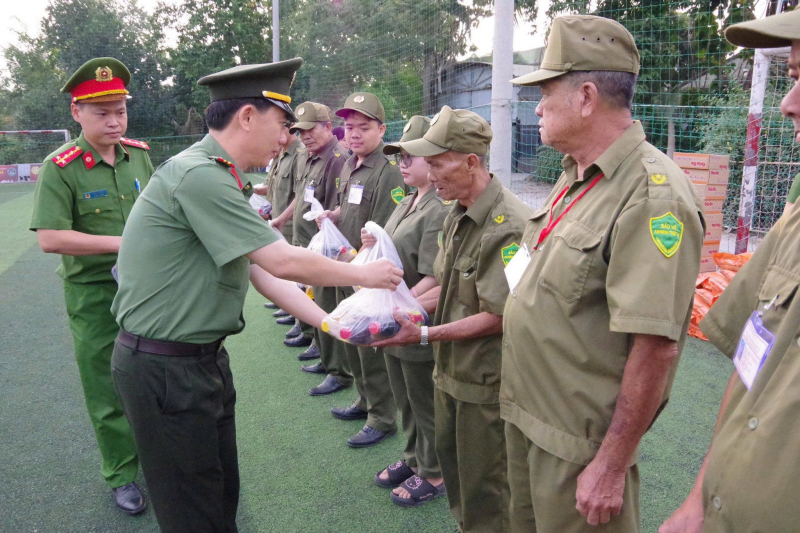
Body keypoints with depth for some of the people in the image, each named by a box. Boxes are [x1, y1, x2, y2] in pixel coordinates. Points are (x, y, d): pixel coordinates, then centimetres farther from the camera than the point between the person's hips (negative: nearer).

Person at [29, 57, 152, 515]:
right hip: (95, 294, -4)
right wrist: (121, 243, -22)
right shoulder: (60, 168, -13)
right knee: (109, 391, 8)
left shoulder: (140, 154, 3)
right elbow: (49, 238, -19)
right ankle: (123, 475, 25)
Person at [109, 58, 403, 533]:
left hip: (204, 356, 9)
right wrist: (363, 275, -8)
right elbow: (283, 262, -23)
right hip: (165, 365, -9)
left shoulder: (219, 177, 9)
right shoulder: (199, 174, -22)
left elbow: (261, 272, 8)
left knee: (223, 493, 19)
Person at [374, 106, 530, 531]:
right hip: (450, 369, 9)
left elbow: (499, 317, -23)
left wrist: (424, 335, -23)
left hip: (485, 382, -9)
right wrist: (402, 306, 0)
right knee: (451, 461, 24)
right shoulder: (458, 216, 5)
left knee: (482, 485, 10)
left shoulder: (509, 225, -25)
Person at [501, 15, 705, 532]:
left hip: (578, 441, -9)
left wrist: (612, 467, -22)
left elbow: (657, 346, -26)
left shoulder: (652, 194, -24)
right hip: (527, 413, 9)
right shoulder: (576, 177, 6)